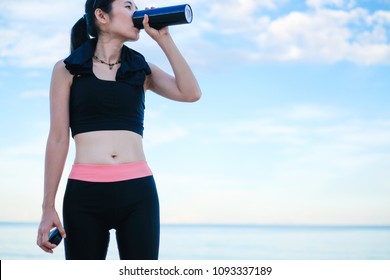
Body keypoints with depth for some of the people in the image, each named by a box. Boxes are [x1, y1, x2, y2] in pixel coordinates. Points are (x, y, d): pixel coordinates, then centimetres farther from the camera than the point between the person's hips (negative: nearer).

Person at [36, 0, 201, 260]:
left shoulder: (142, 70, 15)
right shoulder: (67, 70, 8)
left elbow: (191, 93, -2)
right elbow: (58, 139, 4)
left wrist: (164, 39, 2)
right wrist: (48, 208, 0)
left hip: (138, 191, 2)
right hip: (85, 192, -2)